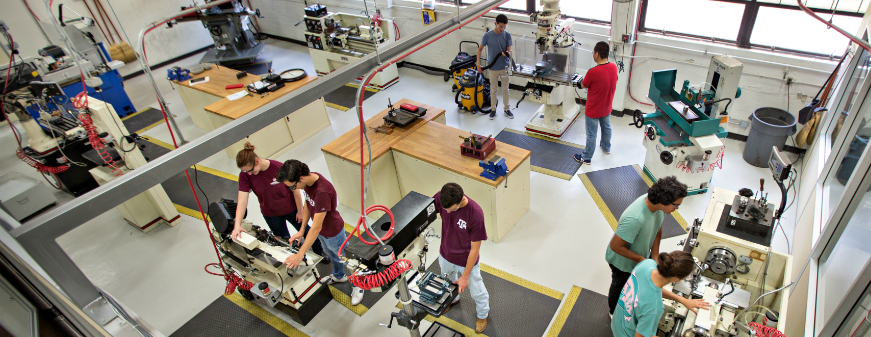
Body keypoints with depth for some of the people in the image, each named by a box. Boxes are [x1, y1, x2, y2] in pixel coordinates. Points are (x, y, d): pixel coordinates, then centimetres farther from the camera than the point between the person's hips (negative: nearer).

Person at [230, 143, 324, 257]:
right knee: (284, 240, 20)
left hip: (291, 209, -2)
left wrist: (300, 211, -9)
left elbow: (295, 190, -19)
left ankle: (320, 252, 46)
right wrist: (237, 225, -35)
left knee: (305, 231, 20)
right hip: (271, 214, 2)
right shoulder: (245, 176, -21)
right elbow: (242, 201, -24)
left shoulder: (279, 168, -30)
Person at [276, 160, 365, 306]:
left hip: (333, 232, -8)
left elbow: (316, 228, -37)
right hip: (321, 230, 8)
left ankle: (357, 285, 42)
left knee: (344, 259, 16)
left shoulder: (322, 192, -42)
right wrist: (302, 231, 0)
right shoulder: (308, 179, -17)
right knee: (330, 254, 32)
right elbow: (308, 204, 0)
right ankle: (339, 276, 60)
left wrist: (300, 254, -32)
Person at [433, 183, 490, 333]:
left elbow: (475, 249, -25)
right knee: (448, 281, 34)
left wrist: (465, 276, -17)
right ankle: (453, 299, 67)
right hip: (445, 256, 5)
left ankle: (482, 314, 54)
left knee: (476, 290, 22)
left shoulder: (475, 214, -36)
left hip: (466, 261, -4)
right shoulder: (441, 198, -25)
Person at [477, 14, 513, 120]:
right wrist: (478, 64, -8)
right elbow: (480, 49, -2)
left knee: (505, 89, 13)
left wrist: (506, 53, -31)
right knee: (493, 89, 11)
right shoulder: (487, 35, -12)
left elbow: (509, 50, -6)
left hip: (504, 67, 2)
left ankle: (507, 109, 28)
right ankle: (493, 109, 27)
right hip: (493, 68, -1)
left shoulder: (507, 35, -7)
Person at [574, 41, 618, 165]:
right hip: (607, 108, 7)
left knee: (591, 134, 9)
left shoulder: (593, 72, -32)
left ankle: (586, 158, 25)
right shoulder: (614, 67, -11)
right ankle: (606, 148, 52)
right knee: (606, 128, 29)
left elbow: (583, 85, -15)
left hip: (593, 110, -6)